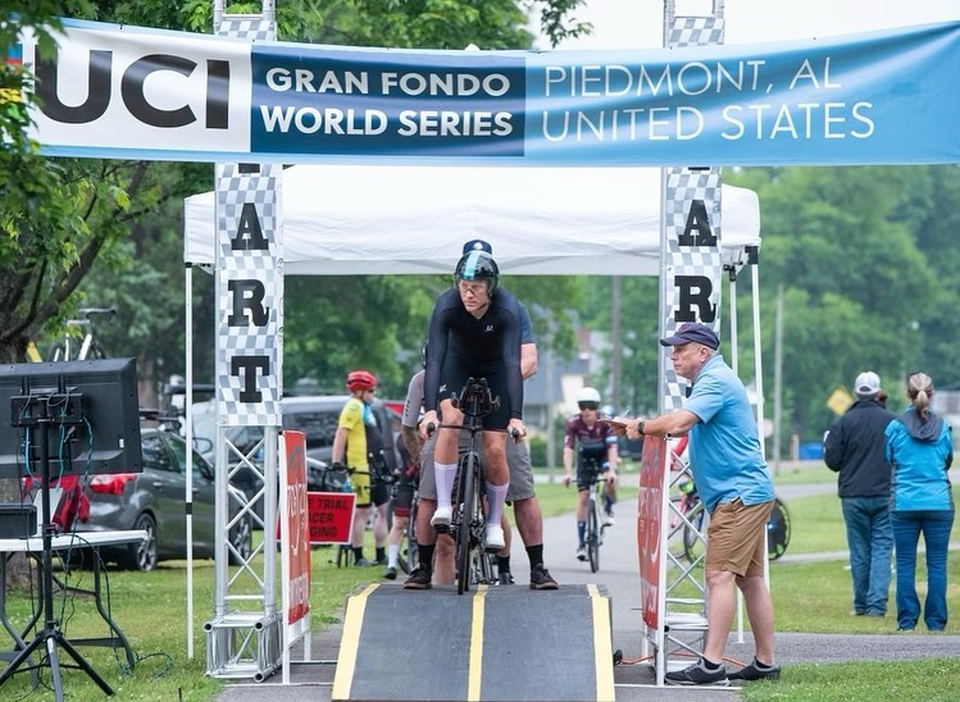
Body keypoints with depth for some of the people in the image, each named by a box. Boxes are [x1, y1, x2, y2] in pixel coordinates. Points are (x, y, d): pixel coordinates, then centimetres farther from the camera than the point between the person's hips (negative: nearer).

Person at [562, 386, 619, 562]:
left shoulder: (606, 422, -28)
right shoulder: (573, 423, -26)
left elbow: (612, 447, -35)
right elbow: (568, 449, -32)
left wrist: (611, 471, -49)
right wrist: (568, 473, -45)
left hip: (603, 454, -1)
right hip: (585, 456, 1)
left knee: (610, 479, -32)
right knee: (582, 496, -8)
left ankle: (608, 510, 0)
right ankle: (581, 544, -4)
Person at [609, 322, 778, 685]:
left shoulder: (715, 381, -14)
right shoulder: (713, 380, 21)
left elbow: (678, 423, -26)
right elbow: (682, 424, 26)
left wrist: (641, 427, -10)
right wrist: (633, 424, 15)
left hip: (739, 494, -11)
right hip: (748, 493, 11)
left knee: (720, 575, -14)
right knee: (750, 578, 11)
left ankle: (711, 664, -18)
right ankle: (765, 662, 14)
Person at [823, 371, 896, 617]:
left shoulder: (844, 422, -3)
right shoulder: (892, 421, -3)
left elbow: (832, 460, -3)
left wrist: (826, 444, 17)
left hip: (853, 497, 0)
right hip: (885, 495, 0)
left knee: (859, 551, 8)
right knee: (882, 549, 1)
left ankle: (861, 605, 11)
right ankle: (877, 604, -9)